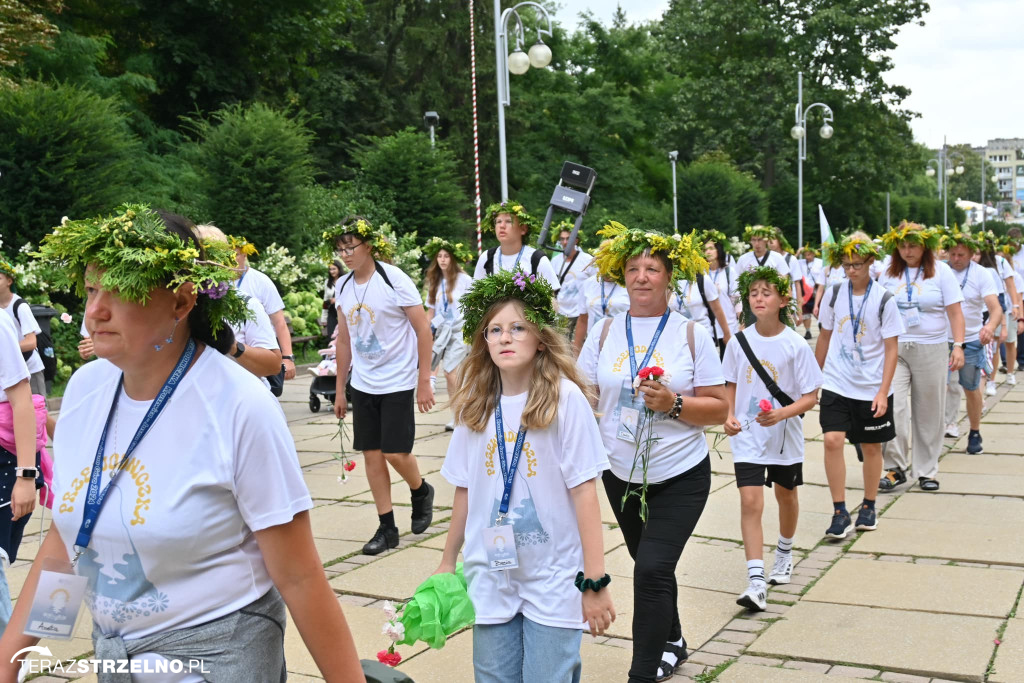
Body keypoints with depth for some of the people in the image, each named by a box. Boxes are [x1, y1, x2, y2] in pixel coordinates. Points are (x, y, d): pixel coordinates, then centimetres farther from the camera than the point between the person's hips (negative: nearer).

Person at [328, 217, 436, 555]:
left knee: (395, 453, -7)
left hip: (398, 382, -5)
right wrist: (339, 389, 13)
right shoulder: (342, 287, 4)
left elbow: (423, 329, -10)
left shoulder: (394, 280, -13)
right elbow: (344, 339, 13)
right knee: (371, 454, 4)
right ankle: (387, 528, 14)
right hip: (362, 384, 5)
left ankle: (421, 491, 25)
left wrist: (424, 381, -12)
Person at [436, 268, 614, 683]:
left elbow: (584, 490, -12)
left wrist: (595, 581, -13)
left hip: (554, 579, -4)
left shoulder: (565, 398, -11)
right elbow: (465, 490, 9)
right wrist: (447, 563, 14)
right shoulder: (476, 404, 1)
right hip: (490, 577, 4)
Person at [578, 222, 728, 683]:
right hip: (621, 475, 4)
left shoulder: (691, 334, -6)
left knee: (652, 570, -14)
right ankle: (671, 644, 44)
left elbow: (719, 407, -7)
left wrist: (674, 404, -22)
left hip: (680, 476, -4)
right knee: (651, 567, 19)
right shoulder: (606, 332, 1)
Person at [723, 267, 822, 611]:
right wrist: (729, 416, -8)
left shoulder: (796, 346, -12)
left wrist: (782, 413, -26)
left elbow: (810, 396, -10)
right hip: (747, 436, 0)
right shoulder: (738, 342, -5)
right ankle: (756, 582, -13)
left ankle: (784, 553, 47)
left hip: (785, 435, 0)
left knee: (786, 494, 20)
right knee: (750, 501, -12)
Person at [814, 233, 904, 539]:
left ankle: (869, 506, 30)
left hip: (871, 387, -1)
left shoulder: (883, 300, -7)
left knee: (871, 446, 11)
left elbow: (891, 349, -6)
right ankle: (840, 511, -3)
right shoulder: (833, 294, 0)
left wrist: (883, 391, -13)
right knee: (832, 440, -13)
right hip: (836, 384, 1)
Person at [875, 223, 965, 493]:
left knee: (929, 413, 5)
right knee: (893, 407, -12)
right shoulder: (889, 274, 8)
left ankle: (927, 470, 17)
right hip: (893, 349, 1)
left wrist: (958, 345, -9)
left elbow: (954, 312, 0)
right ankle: (896, 467, -2)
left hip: (931, 349, -1)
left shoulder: (941, 272, 2)